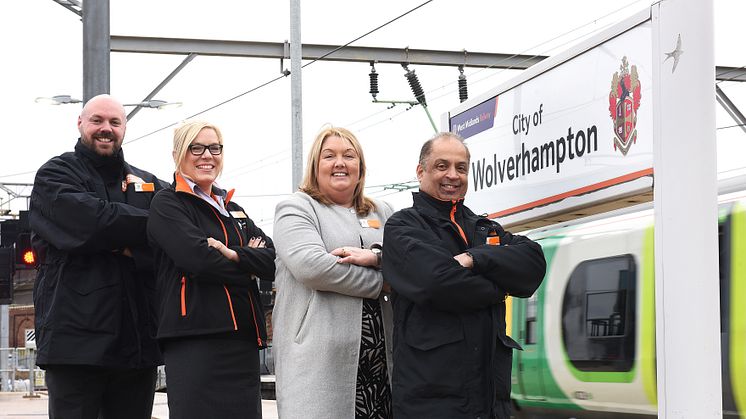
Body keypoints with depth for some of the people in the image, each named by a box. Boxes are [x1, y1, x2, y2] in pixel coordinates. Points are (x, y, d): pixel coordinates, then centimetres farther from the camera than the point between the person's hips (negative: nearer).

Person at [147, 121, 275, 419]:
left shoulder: (233, 210, 22)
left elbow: (273, 260, 8)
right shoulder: (167, 205, 2)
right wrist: (248, 268, 0)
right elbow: (199, 259, -15)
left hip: (244, 339, 7)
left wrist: (234, 254, -10)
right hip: (195, 337, -7)